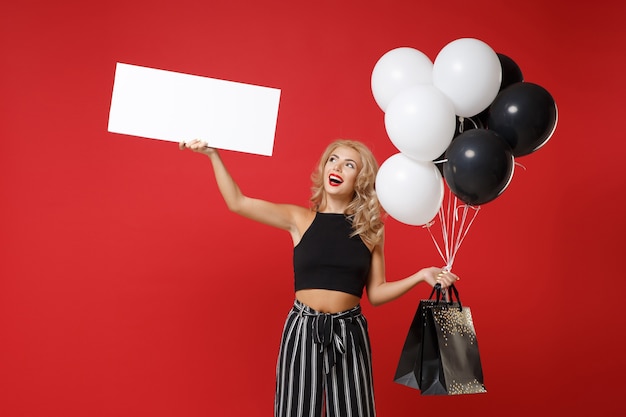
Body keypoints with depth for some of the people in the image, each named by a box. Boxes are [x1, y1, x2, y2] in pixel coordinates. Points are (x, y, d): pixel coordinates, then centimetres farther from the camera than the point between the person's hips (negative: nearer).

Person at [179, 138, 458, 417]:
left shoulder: (371, 229, 6)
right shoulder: (300, 219, 3)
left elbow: (376, 293, 7)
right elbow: (237, 203, 0)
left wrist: (420, 276, -4)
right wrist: (213, 155, -4)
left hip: (349, 333, 1)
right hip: (303, 330, -1)